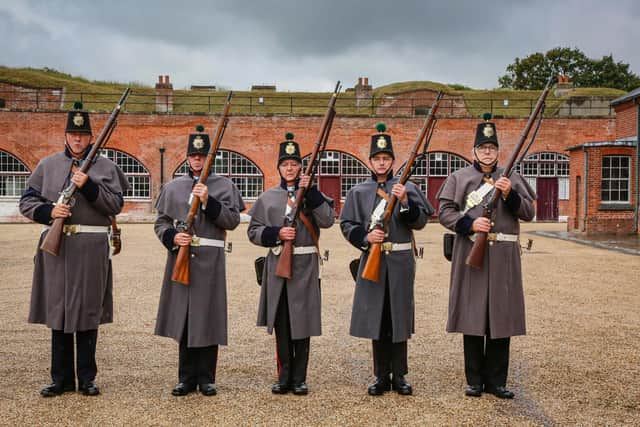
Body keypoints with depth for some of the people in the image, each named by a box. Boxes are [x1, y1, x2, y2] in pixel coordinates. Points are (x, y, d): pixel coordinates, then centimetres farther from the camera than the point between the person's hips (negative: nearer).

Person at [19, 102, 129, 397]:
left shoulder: (105, 167, 6)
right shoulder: (48, 165, 11)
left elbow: (115, 205, -3)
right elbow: (27, 201, 10)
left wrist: (89, 186, -15)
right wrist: (49, 211, -9)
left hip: (92, 249, -2)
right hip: (56, 247, 2)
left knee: (88, 312, 3)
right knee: (58, 311, 5)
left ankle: (87, 378, 15)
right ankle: (61, 379, 17)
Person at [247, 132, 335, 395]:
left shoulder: (312, 194, 6)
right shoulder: (267, 197, 9)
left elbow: (327, 220, -11)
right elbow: (253, 231, 6)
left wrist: (310, 191, -15)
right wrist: (276, 234, -11)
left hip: (305, 266, -1)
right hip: (277, 264, 1)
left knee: (302, 323, 2)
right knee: (281, 325, 5)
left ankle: (299, 379, 13)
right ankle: (284, 378, 16)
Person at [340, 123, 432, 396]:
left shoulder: (407, 188, 4)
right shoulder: (358, 192, 7)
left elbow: (421, 221, -2)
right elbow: (347, 225, 5)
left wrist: (405, 202, -17)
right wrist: (365, 236, -12)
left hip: (400, 261, -1)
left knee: (399, 317, 4)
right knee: (376, 318, 4)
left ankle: (399, 375, 15)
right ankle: (381, 376, 15)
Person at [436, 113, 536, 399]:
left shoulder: (512, 178, 12)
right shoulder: (459, 178, 7)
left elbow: (529, 213, 6)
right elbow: (445, 212, 1)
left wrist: (509, 194, -11)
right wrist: (470, 224, -14)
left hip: (503, 257, 2)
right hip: (470, 254, -1)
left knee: (501, 319, 4)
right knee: (472, 319, 2)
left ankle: (496, 381, 15)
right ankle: (475, 380, 13)